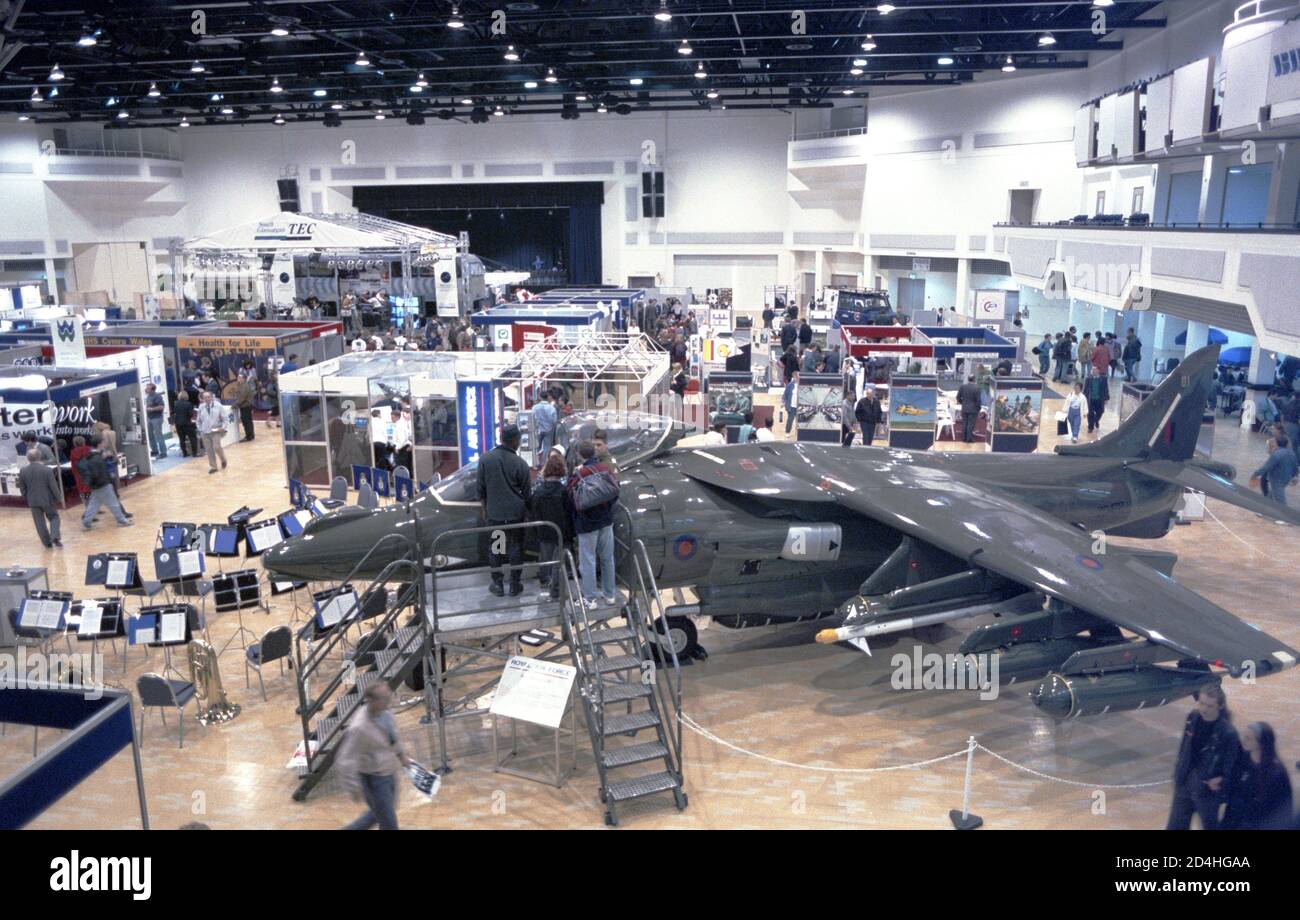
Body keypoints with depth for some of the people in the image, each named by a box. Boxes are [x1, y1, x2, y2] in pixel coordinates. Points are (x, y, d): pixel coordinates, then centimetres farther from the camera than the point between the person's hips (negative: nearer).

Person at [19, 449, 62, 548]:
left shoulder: (22, 471, -7)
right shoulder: (47, 470, -16)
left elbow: (22, 488, 3)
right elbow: (54, 486, -11)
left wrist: (27, 499, 17)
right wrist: (58, 498, 3)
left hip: (33, 501, 2)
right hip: (48, 499, -2)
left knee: (40, 522, 13)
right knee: (54, 517, 14)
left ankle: (47, 542, 17)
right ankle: (55, 536, -5)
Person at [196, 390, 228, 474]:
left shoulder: (218, 405, -4)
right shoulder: (201, 407, 2)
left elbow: (224, 418, 2)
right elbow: (199, 420, 12)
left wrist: (223, 427, -8)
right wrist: (200, 429, 5)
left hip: (216, 431, -2)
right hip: (205, 432, 2)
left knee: (217, 447, -12)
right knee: (209, 450, 4)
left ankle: (223, 460, 18)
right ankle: (213, 466, 15)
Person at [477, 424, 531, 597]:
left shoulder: (485, 459, -4)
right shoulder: (520, 463, -10)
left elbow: (481, 488, 3)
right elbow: (526, 492, -2)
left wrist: (484, 509, 15)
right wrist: (526, 510, 14)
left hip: (494, 512, 1)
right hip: (515, 512, -1)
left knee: (494, 548, 12)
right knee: (515, 547, 10)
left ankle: (497, 585, 17)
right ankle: (515, 585, 15)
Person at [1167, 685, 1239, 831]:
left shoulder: (1228, 733, -22)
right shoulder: (1192, 718, -6)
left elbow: (1230, 769, -14)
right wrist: (1179, 773, 5)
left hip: (1207, 791, -5)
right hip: (1184, 785, 5)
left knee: (1210, 826, 16)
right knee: (1174, 826, 12)